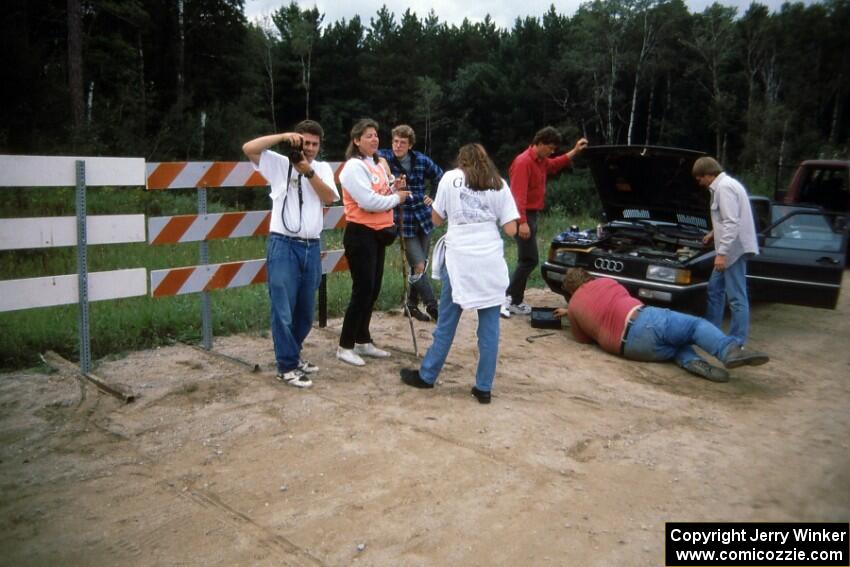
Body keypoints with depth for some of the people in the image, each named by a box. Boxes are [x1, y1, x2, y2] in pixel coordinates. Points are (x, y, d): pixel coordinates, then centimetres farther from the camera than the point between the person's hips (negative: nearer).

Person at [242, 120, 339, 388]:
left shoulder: (322, 168, 13)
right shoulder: (279, 163, 2)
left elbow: (329, 198, -3)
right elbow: (249, 148, -11)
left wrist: (309, 172, -12)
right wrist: (283, 136, -14)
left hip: (312, 247, 5)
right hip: (283, 246, -4)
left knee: (305, 310, 13)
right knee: (284, 310, -3)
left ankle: (291, 355, 30)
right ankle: (287, 366, 6)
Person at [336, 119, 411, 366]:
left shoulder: (380, 164, 15)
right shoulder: (354, 166, -13)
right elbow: (368, 201, -23)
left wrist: (396, 188, 2)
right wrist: (397, 198, -10)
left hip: (378, 233, 9)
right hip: (360, 234, -9)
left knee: (373, 290, 13)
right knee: (363, 290, -7)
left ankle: (363, 342, 24)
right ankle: (345, 346, 3)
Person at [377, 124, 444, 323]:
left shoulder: (422, 160, 1)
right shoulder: (383, 158, -9)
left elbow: (440, 178, 16)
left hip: (423, 218, 4)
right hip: (403, 221, -4)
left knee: (419, 265, 12)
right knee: (419, 266, -9)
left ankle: (412, 304, 30)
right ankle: (433, 307, 6)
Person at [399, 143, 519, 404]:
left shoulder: (450, 178, 5)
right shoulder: (499, 184, 8)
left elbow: (436, 219, 10)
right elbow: (511, 229, 3)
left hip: (459, 259, -1)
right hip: (491, 261, 1)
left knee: (446, 323, 9)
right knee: (489, 326, 6)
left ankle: (427, 376, 23)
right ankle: (483, 387, 12)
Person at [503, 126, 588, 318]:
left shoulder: (541, 161, 12)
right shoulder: (524, 162, -19)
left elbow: (554, 165, 35)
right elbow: (518, 195, -25)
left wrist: (574, 151, 25)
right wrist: (522, 222, -31)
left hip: (532, 215, 10)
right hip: (524, 217, -10)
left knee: (526, 260, 11)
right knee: (530, 260, -11)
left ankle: (514, 301, 16)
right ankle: (510, 299, -5)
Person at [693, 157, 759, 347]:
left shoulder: (724, 187, -17)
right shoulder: (722, 186, 16)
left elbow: (732, 223, -24)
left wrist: (722, 252, -26)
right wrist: (714, 233, 35)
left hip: (734, 249, -11)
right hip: (730, 249, 11)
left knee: (736, 297, -6)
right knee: (714, 288, 18)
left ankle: (737, 342, -1)